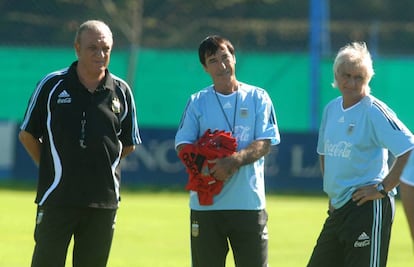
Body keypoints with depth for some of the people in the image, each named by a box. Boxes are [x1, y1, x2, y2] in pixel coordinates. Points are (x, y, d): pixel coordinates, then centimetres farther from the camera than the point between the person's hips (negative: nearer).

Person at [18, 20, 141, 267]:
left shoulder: (121, 91, 6)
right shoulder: (52, 85, 0)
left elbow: (129, 145, 16)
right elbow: (27, 135, 7)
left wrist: (98, 166, 9)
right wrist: (52, 168, 4)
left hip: (104, 200, 2)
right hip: (56, 198, -2)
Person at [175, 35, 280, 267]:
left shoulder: (258, 98, 5)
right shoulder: (197, 102, 10)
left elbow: (264, 143, -4)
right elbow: (183, 146, 4)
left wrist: (234, 161, -22)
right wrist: (208, 163, -17)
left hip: (249, 203, -1)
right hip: (205, 204, 1)